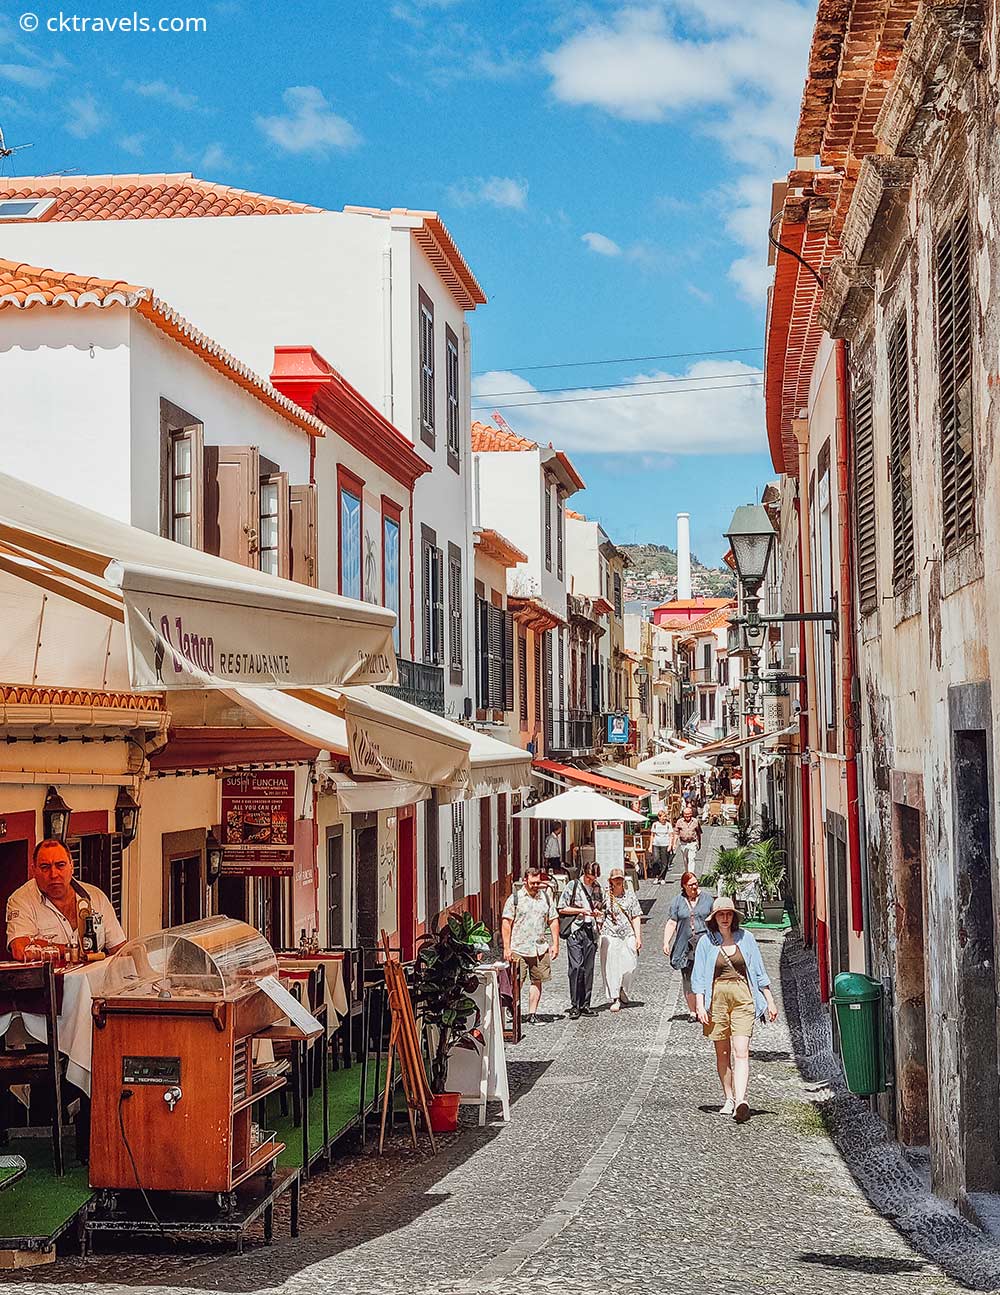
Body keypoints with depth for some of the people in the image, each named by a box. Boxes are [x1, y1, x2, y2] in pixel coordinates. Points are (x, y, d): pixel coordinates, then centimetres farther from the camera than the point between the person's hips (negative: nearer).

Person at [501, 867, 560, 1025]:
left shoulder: (546, 897, 11)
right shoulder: (515, 898, 0)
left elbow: (553, 921, 14)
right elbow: (506, 923, -3)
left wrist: (555, 944, 6)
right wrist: (507, 948, -8)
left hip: (540, 948, 4)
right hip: (518, 948, -3)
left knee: (537, 981, 4)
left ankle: (532, 1013, 10)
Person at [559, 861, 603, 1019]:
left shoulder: (597, 888, 13)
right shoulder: (572, 886, -1)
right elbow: (562, 908, -2)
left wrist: (598, 912, 3)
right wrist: (581, 910, -10)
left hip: (591, 931, 5)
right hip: (575, 930, -4)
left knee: (588, 969, 4)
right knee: (576, 967, -12)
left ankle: (585, 1005, 10)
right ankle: (574, 1006, -8)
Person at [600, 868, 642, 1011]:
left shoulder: (630, 895, 10)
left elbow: (636, 917, 10)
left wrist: (638, 937, 3)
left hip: (628, 935, 2)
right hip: (610, 935, -1)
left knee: (629, 967, -2)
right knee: (611, 968, -6)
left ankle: (623, 994, 23)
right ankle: (614, 999, -3)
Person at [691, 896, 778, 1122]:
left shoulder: (745, 938, 5)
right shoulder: (706, 942, 3)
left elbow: (759, 972, 11)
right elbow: (699, 977, 3)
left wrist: (770, 1001, 10)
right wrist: (700, 1005, -8)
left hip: (742, 997, -1)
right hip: (717, 997, 1)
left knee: (741, 1052, -13)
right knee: (723, 1053, 7)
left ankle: (741, 1100, -24)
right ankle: (728, 1099, 19)